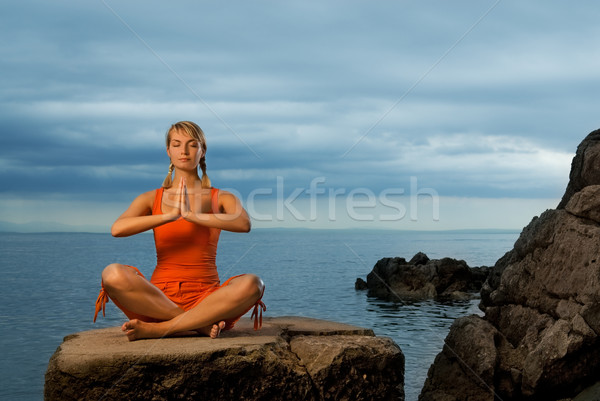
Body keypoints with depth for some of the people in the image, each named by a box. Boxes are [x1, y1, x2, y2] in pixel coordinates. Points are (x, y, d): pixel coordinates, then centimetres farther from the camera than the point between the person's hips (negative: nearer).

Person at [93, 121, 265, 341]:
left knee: (252, 283, -31)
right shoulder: (151, 199, 11)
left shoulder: (221, 198, 9)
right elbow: (117, 229, -10)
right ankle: (200, 325, -23)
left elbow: (244, 224, -15)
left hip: (206, 301, 0)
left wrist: (191, 214, -20)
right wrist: (170, 215, -18)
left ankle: (156, 329, -25)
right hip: (159, 299, 0)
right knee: (113, 273, -29)